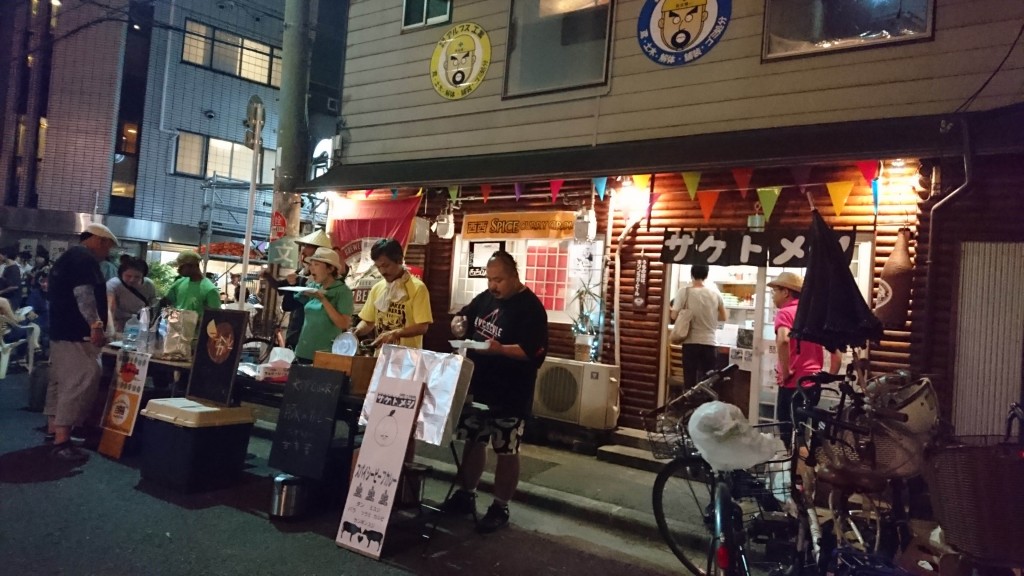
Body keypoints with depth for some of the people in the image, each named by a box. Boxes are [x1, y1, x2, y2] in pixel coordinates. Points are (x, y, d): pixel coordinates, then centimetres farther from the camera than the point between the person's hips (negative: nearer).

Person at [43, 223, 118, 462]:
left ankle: (53, 428, 26)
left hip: (61, 330, 11)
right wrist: (95, 324, -29)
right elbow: (83, 292, -24)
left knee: (61, 380, 17)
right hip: (76, 333, -11)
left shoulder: (66, 258, 22)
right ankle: (61, 440, -17)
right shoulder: (85, 258, -12)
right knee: (81, 382, -14)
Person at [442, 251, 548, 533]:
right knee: (472, 441, 18)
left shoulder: (530, 307, -16)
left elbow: (536, 352, -23)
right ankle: (466, 495, 33)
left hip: (510, 395, -7)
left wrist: (500, 349, -35)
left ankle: (500, 507, 16)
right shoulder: (485, 297, 7)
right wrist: (459, 323, -4)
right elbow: (464, 315, 20)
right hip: (477, 387, 8)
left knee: (506, 452, 4)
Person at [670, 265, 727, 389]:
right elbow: (723, 317, 11)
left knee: (690, 382, 4)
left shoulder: (684, 292, -7)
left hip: (691, 343, -2)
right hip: (709, 343, 2)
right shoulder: (715, 293, 2)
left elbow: (674, 316, -7)